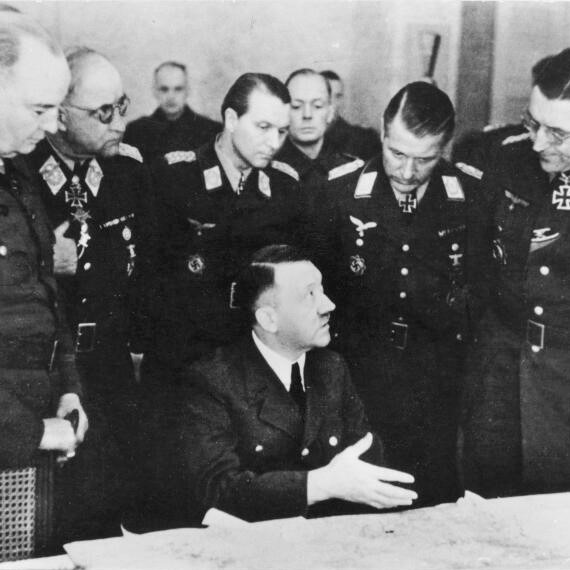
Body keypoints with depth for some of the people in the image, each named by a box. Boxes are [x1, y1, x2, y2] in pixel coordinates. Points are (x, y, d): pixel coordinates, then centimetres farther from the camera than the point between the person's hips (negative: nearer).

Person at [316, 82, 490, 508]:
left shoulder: (470, 200, -3)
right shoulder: (341, 196, -5)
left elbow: (479, 297, 6)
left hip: (437, 392, 1)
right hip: (358, 387, 0)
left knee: (436, 505, 9)